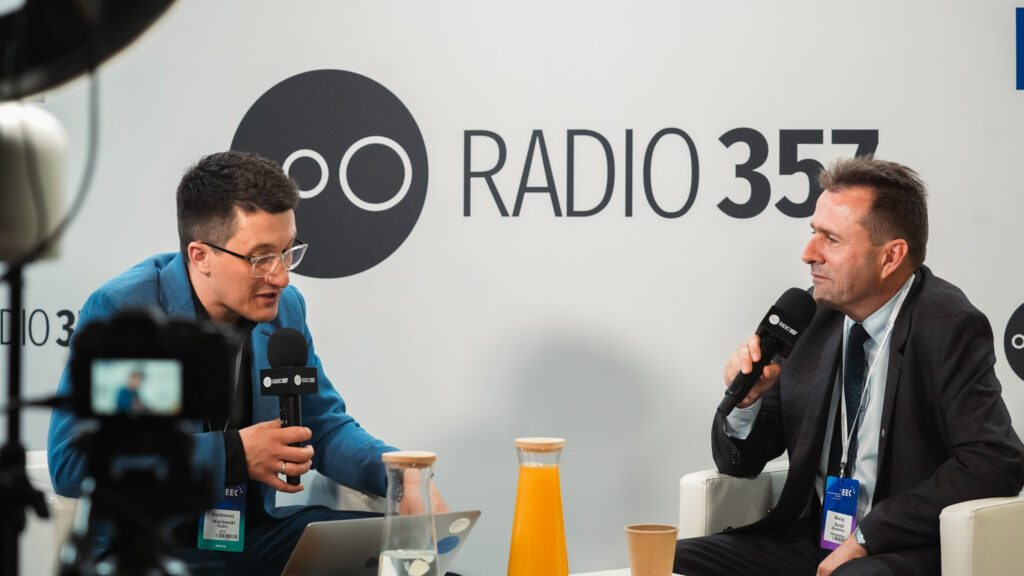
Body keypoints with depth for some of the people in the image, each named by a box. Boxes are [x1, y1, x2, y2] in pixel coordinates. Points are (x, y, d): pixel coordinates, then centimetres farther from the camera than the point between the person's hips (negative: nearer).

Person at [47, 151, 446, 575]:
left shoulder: (284, 306, 4)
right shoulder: (118, 311, -15)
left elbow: (325, 428, 15)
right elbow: (71, 463, -21)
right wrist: (232, 453, -22)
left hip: (257, 534, 6)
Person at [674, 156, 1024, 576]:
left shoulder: (947, 326, -10)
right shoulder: (810, 318, 7)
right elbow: (739, 463, 14)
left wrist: (866, 537, -20)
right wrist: (746, 400, -9)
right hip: (810, 540, 6)